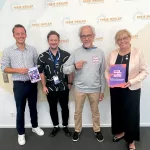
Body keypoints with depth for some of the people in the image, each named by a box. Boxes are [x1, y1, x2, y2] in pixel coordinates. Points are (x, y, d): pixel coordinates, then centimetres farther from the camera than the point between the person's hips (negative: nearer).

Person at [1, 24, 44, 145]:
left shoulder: (32, 49, 2)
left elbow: (37, 65, 8)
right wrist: (18, 70, -18)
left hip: (32, 83, 2)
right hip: (19, 85, -2)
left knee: (33, 107, 18)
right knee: (20, 109, 10)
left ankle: (35, 127, 39)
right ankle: (21, 133, 29)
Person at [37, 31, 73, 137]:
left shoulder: (66, 55, -5)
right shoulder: (42, 56, -4)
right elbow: (41, 72, 0)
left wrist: (70, 83, -1)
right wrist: (44, 86, -4)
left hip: (64, 87, 0)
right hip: (50, 88, 1)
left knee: (65, 107, 13)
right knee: (53, 108, 15)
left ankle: (65, 126, 34)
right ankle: (56, 126, 35)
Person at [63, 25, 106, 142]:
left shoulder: (99, 53, -5)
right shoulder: (76, 52, -6)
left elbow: (102, 74, 0)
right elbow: (65, 69, -3)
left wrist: (102, 90, 2)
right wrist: (74, 66, -23)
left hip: (95, 89, 0)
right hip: (79, 89, 0)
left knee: (95, 112, 18)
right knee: (78, 112, 16)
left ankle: (97, 130, 41)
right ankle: (77, 130, 39)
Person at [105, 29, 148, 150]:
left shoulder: (138, 53, -8)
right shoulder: (112, 54, 3)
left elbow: (144, 71, -7)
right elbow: (107, 70, 7)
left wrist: (132, 81, -19)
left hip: (132, 90, -3)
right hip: (115, 89, 4)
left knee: (131, 114, 6)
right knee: (117, 112, 16)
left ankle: (131, 140, 28)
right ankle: (120, 132, 42)